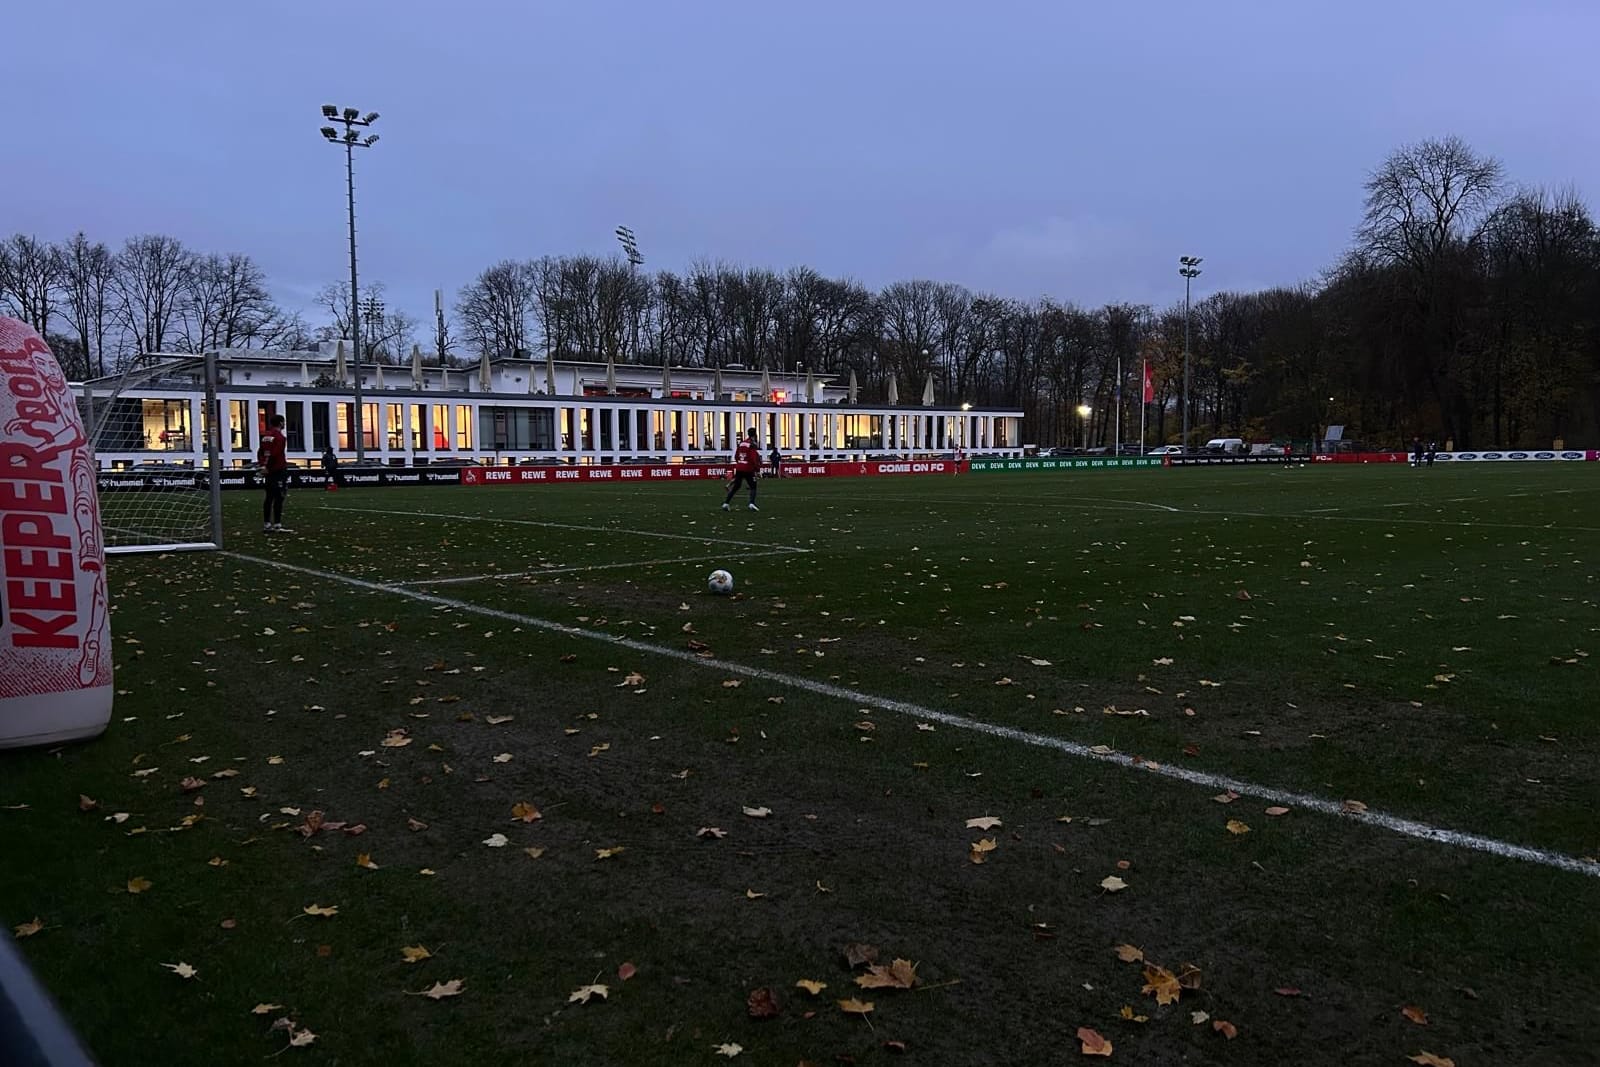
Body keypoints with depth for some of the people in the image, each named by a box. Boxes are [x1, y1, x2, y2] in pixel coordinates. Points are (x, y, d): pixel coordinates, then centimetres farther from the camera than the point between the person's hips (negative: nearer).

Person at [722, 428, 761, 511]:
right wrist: (758, 467, -8)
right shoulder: (752, 445, -11)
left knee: (735, 486, 15)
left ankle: (725, 503, 10)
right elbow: (754, 458, -18)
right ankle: (752, 503, -13)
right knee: (753, 487, 5)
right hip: (748, 469, -6)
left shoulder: (741, 443, 10)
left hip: (739, 468, 6)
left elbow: (736, 456, 17)